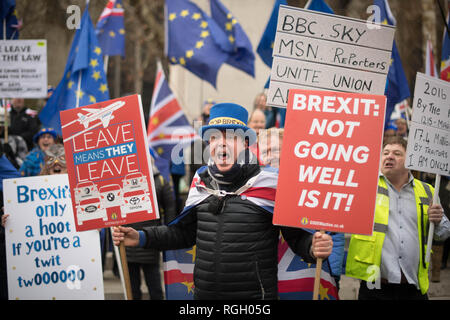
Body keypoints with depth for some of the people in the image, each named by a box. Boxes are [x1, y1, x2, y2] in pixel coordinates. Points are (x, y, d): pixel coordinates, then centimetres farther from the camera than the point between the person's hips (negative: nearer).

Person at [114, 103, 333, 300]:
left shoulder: (269, 184, -8)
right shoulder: (201, 182, 8)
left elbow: (297, 237, -7)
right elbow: (185, 232, 19)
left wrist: (314, 248, -28)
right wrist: (141, 238, 10)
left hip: (254, 295, -5)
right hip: (203, 295, 5)